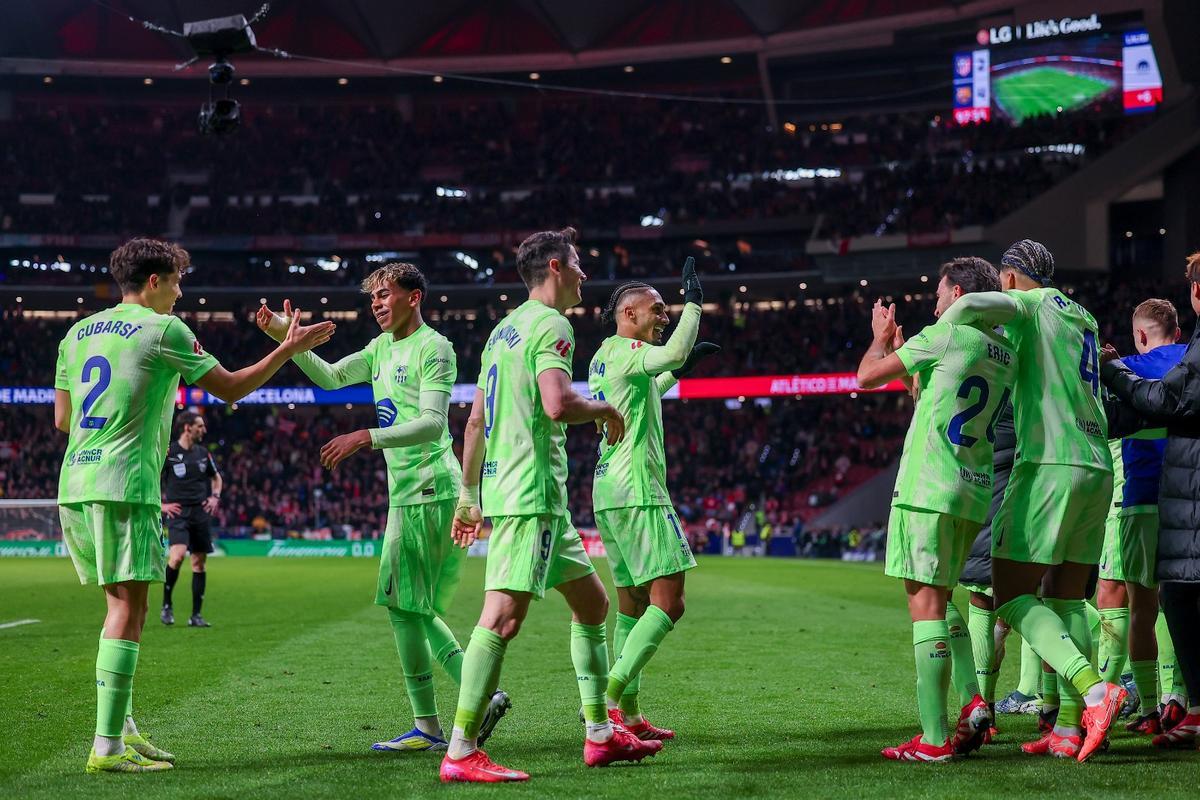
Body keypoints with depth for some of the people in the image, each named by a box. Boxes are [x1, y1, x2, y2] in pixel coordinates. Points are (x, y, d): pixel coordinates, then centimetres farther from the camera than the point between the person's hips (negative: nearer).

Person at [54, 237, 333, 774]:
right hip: (123, 486, -8)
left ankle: (122, 729, 17)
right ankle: (108, 748, -11)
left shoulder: (78, 333, 17)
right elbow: (230, 388, 0)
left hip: (74, 487, 8)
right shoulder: (163, 329, -4)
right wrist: (289, 348, 9)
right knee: (127, 609, -7)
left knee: (122, 604, 16)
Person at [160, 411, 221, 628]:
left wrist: (215, 497, 11)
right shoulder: (167, 453, -6)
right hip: (178, 512, -5)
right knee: (178, 555, -24)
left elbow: (216, 477, 28)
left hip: (201, 512, 5)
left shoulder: (203, 453, 11)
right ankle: (166, 605, -4)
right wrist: (160, 505, -6)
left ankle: (196, 615, 10)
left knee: (200, 562, 4)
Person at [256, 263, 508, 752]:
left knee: (403, 605, -9)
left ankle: (427, 727, -4)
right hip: (407, 493, 9)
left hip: (430, 493, -9)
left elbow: (432, 423, -20)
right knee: (415, 610, 9)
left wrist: (366, 438, -28)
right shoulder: (382, 349, 17)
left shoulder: (434, 349, -10)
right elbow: (330, 377, 21)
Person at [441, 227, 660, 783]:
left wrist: (469, 495, 25)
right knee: (503, 616, -14)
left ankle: (600, 734, 20)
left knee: (592, 603, 16)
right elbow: (557, 404, -24)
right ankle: (460, 753, -15)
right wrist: (606, 409, -4)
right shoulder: (550, 324, -9)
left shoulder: (505, 328, 20)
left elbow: (475, 419, 21)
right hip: (530, 492, -11)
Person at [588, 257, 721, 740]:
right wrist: (694, 302, -17)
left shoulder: (603, 357, 19)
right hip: (637, 492, -10)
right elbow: (674, 353, -30)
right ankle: (609, 700, -18)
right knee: (668, 603, -11)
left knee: (632, 605, 12)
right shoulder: (626, 351, -9)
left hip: (608, 494, 10)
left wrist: (678, 373, 36)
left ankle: (628, 713, 12)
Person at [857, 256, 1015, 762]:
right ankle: (974, 701, 4)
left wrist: (882, 339, 19)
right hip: (974, 493, 8)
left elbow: (868, 376, 0)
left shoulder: (946, 335, -8)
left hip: (929, 489, -8)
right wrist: (902, 349, 33)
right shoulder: (1006, 355, 15)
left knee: (925, 603, -7)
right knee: (940, 601, 20)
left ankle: (934, 738, -9)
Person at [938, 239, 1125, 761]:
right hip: (1098, 467, 8)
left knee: (1011, 594, -5)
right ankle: (1069, 728, 5)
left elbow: (974, 307, -20)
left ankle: (1094, 690, -21)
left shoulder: (1031, 303, 0)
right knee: (1067, 596, 10)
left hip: (1050, 463, -7)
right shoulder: (1082, 318, 22)